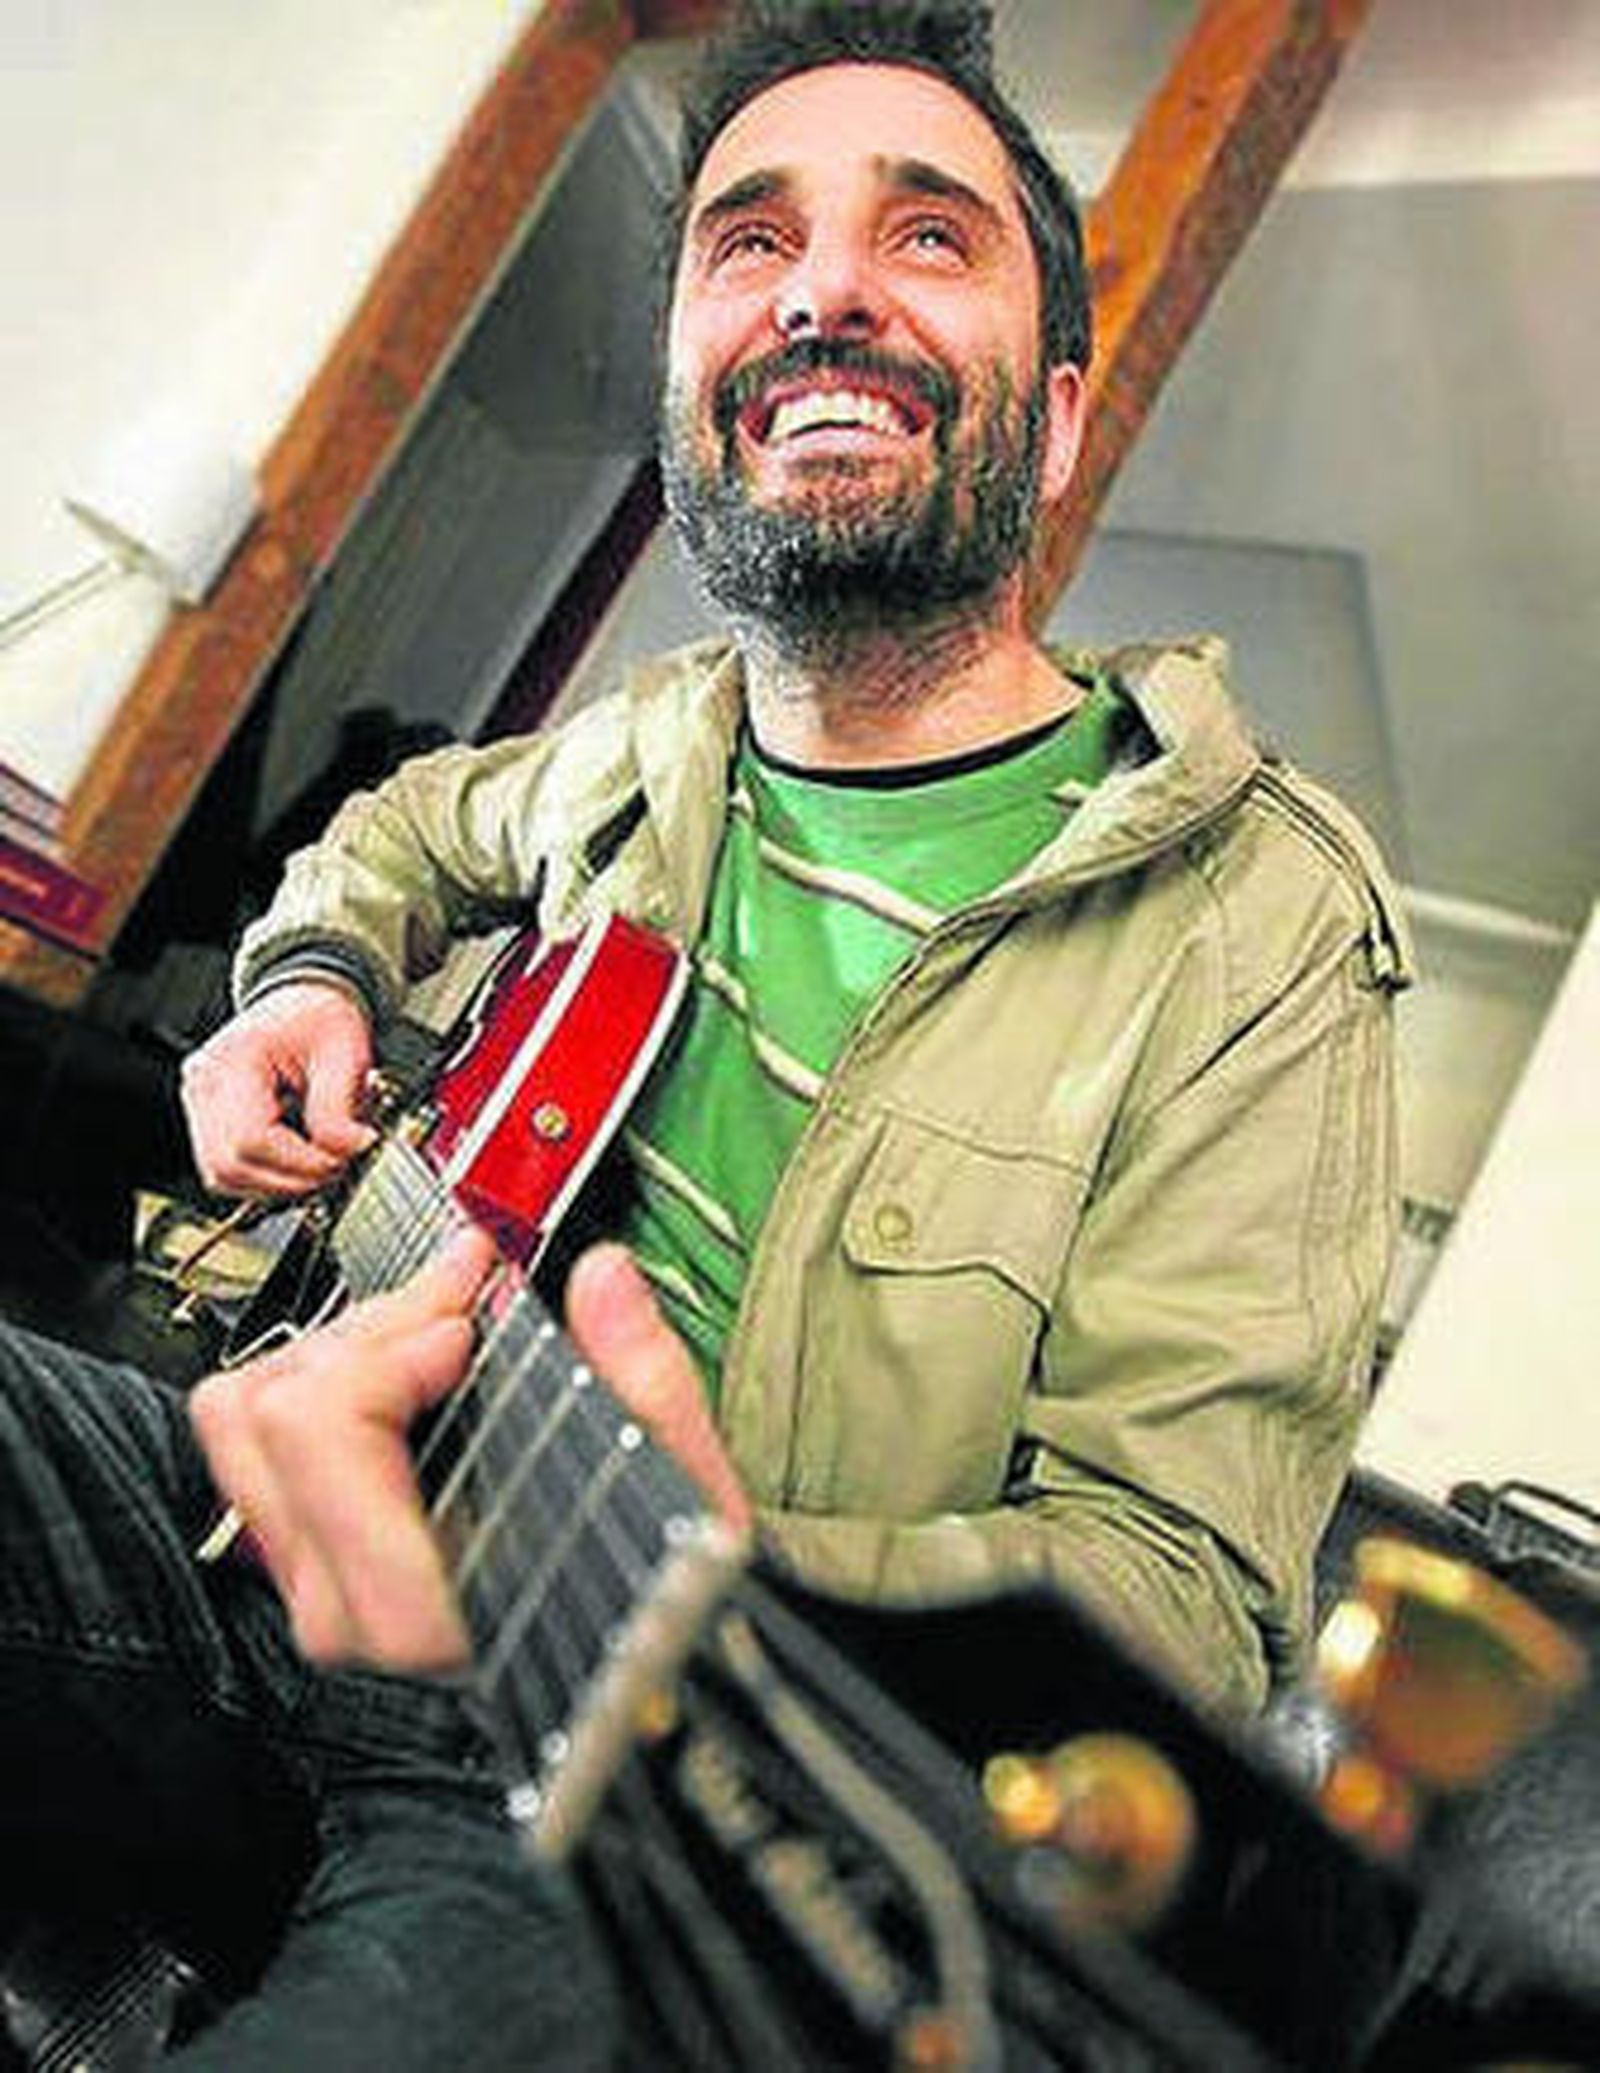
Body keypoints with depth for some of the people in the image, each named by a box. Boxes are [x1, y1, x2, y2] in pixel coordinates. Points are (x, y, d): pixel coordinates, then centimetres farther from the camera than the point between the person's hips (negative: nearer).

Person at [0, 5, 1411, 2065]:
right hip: (309, 1514, 5)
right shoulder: (657, 743, 5)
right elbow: (416, 821, 29)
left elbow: (1182, 1583, -16)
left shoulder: (1257, 927, -11)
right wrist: (310, 980, 6)